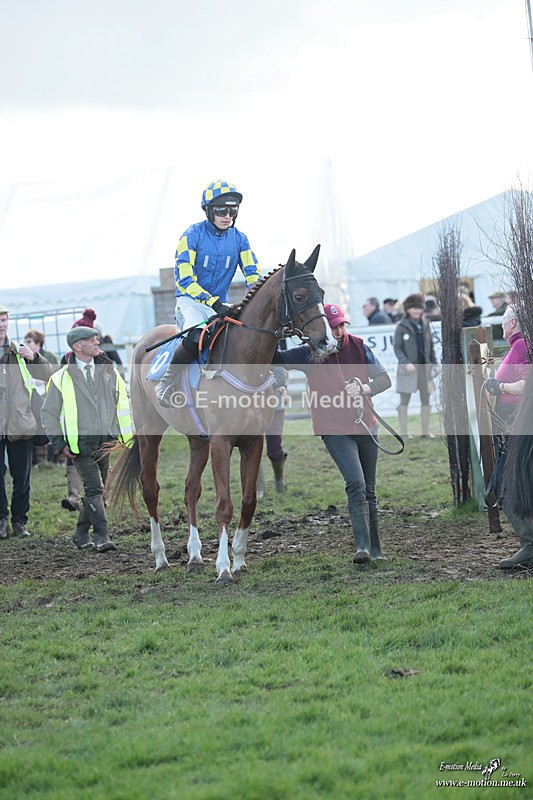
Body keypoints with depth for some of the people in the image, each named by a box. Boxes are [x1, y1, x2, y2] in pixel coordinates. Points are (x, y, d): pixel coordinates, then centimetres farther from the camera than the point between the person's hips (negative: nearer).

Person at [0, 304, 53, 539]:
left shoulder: (19, 352, 9)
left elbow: (46, 376, 11)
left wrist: (34, 358, -5)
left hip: (20, 426, 2)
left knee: (22, 478, 7)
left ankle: (19, 521, 19)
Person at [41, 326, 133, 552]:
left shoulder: (109, 371, 9)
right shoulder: (62, 378, -2)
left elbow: (124, 403, 16)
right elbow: (48, 414, 4)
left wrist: (127, 435, 8)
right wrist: (60, 444, -4)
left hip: (105, 442, 4)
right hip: (80, 445, -4)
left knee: (96, 490, 11)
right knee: (94, 489, -13)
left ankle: (82, 534, 25)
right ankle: (101, 537, -14)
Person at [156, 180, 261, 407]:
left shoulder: (239, 239, 6)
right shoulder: (193, 235, -8)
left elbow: (253, 276, 5)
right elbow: (184, 279, -13)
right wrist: (213, 303, -23)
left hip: (222, 305, 5)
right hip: (191, 301, -5)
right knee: (195, 336, -36)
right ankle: (167, 381, -14)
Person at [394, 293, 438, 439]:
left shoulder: (425, 324, 9)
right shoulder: (402, 327, -4)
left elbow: (430, 345, 15)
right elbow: (397, 347, -6)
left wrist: (434, 363, 9)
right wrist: (406, 363, -18)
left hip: (424, 366, 5)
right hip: (408, 368, -5)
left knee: (426, 399, 7)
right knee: (404, 400, 0)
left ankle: (426, 431, 14)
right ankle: (403, 432, 4)